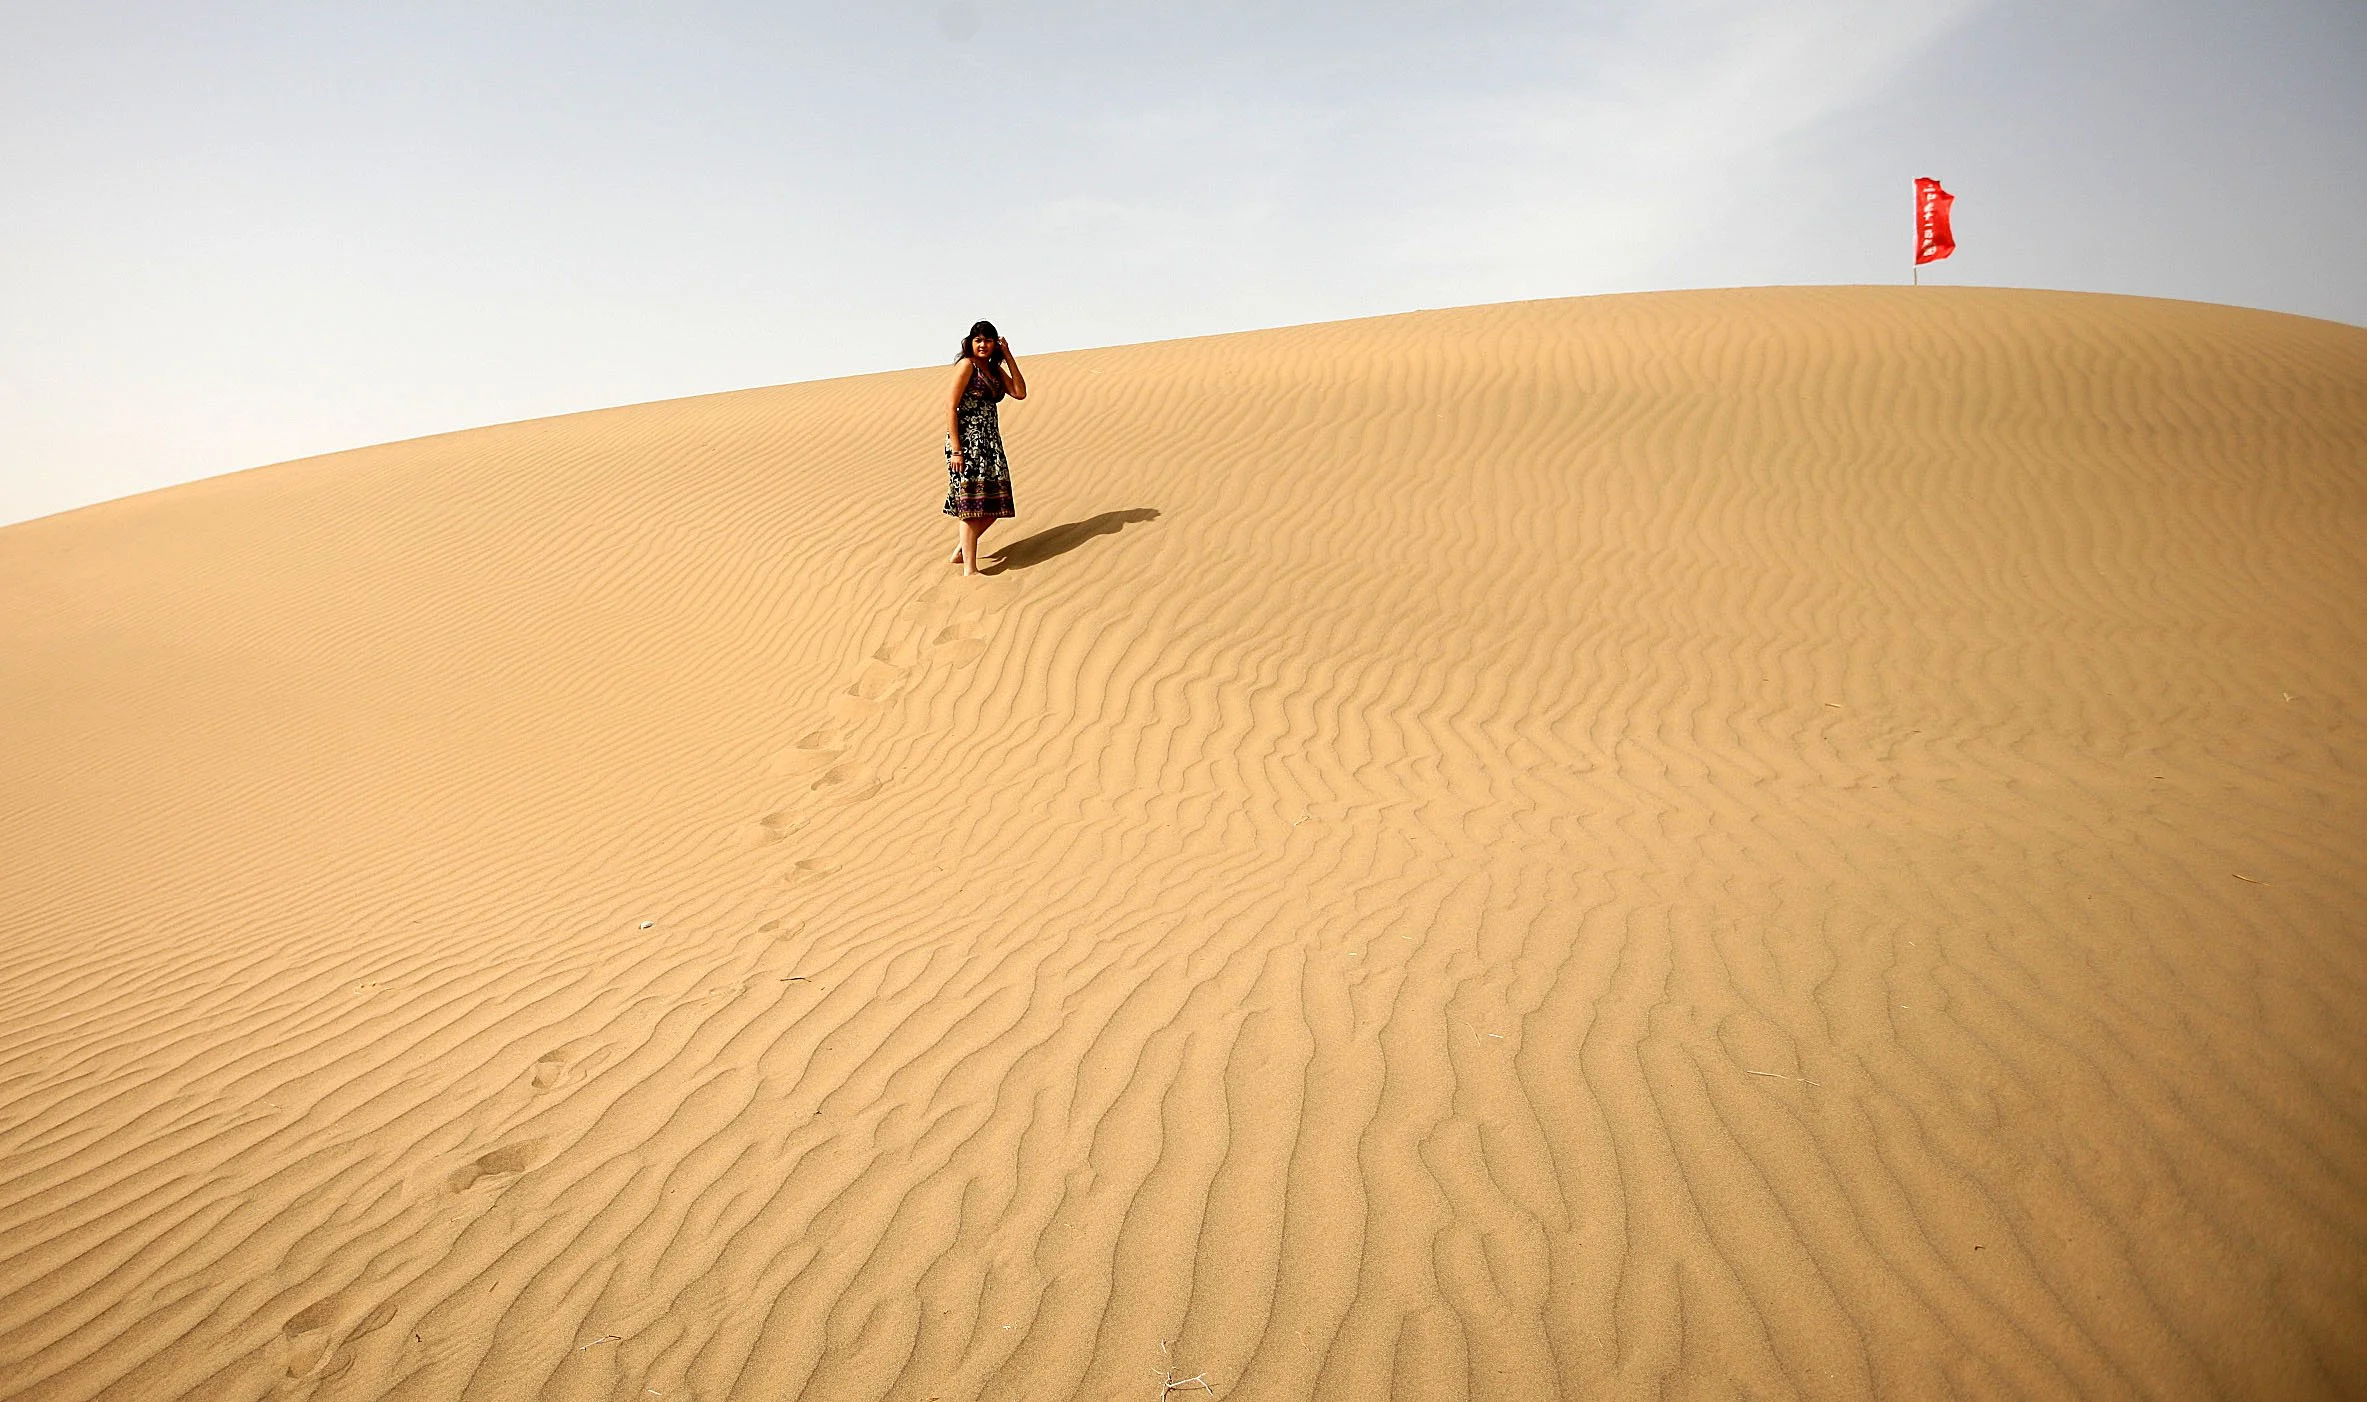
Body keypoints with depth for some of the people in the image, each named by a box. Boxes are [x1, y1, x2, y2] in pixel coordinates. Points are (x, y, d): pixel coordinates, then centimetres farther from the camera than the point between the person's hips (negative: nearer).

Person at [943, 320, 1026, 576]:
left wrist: (1008, 356, 1)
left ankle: (962, 551, 25)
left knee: (994, 505, 9)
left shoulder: (995, 369, 14)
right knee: (971, 505, -8)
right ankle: (969, 570, -5)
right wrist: (955, 449, -19)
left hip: (990, 442, 8)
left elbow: (1020, 392, 3)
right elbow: (950, 406, -12)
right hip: (967, 442, -8)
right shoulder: (967, 365, -7)